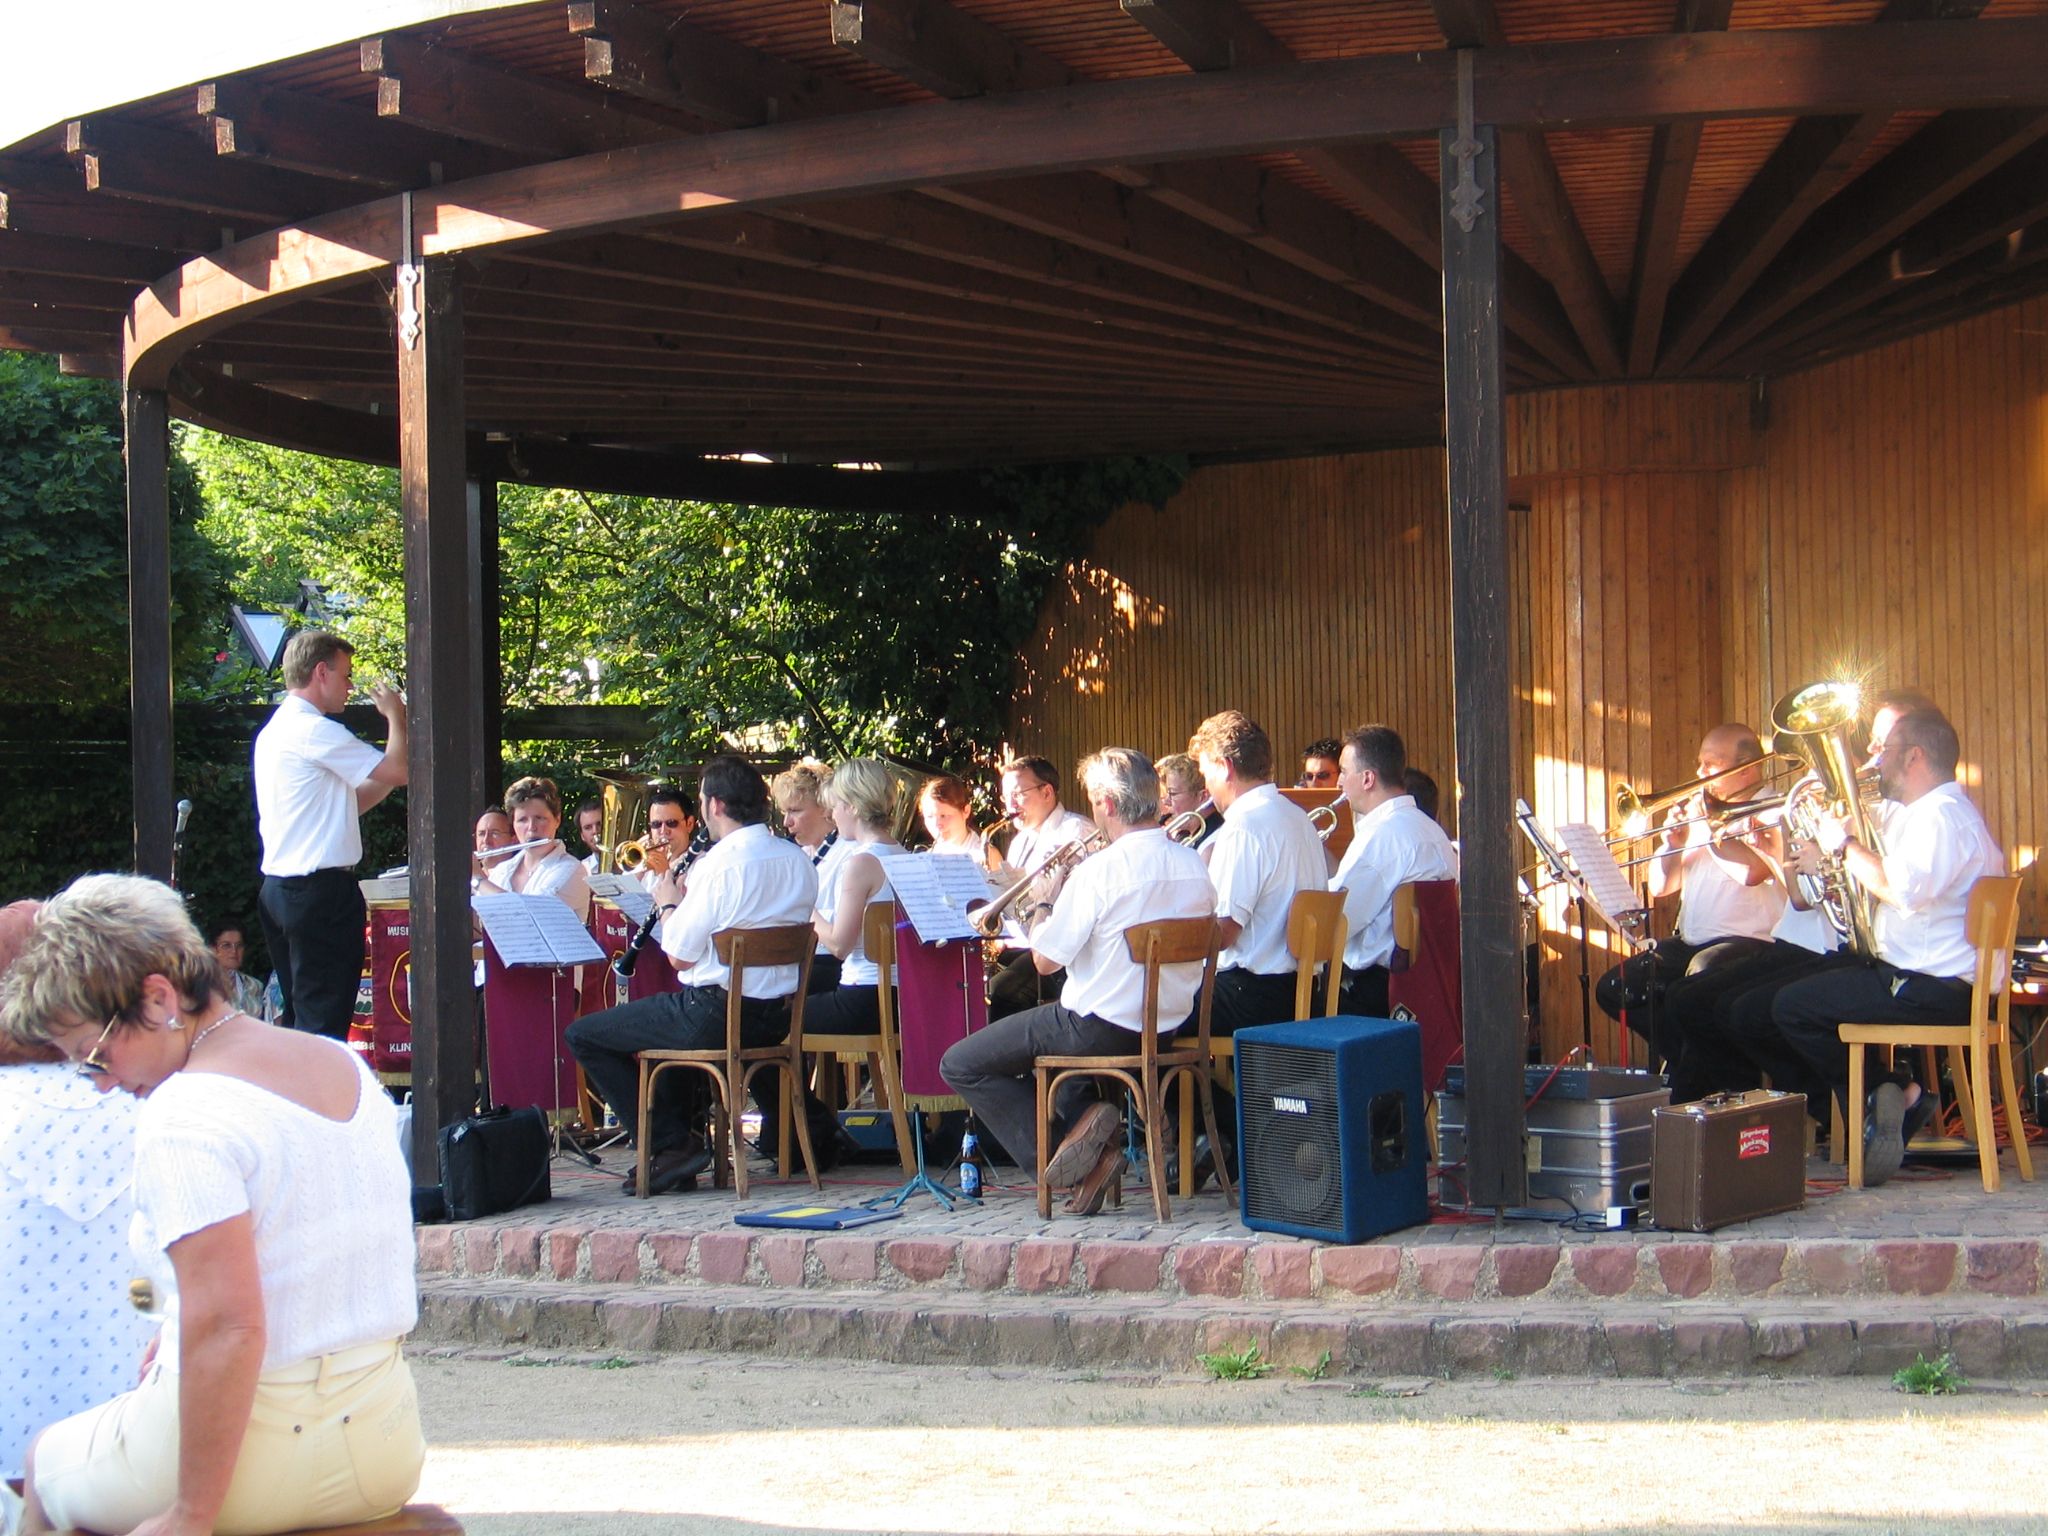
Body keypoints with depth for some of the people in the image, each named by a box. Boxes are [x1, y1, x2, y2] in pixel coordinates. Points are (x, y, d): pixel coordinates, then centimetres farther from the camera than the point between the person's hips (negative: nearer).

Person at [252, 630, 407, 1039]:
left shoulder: (274, 731, 17)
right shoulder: (316, 731, -14)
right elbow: (398, 770, -13)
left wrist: (386, 782, 16)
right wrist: (396, 716, 2)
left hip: (279, 889, 10)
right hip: (322, 891, -10)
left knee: (297, 1017, 13)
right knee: (325, 1021, -8)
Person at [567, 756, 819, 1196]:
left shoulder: (720, 863, -18)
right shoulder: (799, 861, 5)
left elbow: (679, 957, -14)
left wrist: (669, 903, 4)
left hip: (714, 1018, -8)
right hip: (777, 1018, 8)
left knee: (583, 1035, 6)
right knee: (676, 1013, 38)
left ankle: (670, 1146, 3)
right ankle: (688, 1134, 33)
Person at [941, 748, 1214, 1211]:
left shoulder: (1101, 871, -21)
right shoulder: (1194, 865, 0)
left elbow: (1045, 960, -15)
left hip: (1100, 1028, -7)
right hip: (1168, 1028, 8)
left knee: (960, 1065, 6)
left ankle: (1051, 1154, -3)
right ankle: (1086, 1139, 13)